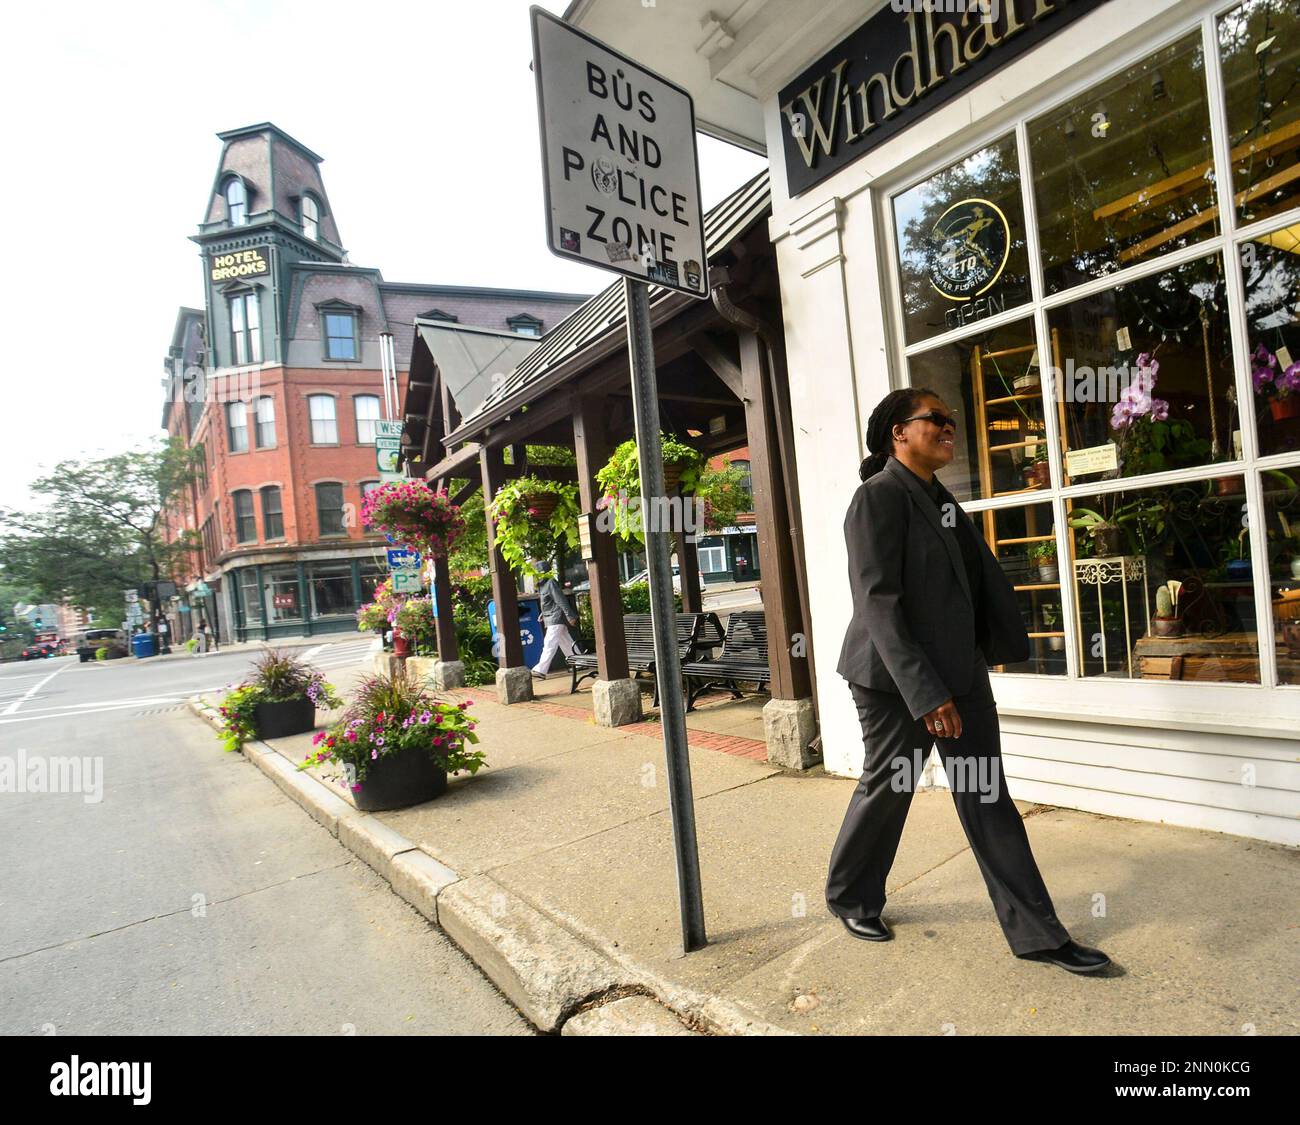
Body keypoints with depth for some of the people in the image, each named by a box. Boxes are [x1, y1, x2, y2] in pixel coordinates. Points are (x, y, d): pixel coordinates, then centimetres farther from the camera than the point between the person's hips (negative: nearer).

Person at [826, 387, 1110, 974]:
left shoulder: (940, 499, 13)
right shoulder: (878, 496, -14)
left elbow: (981, 578, 19)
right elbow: (877, 600, -21)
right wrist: (924, 693, -24)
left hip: (960, 674, 8)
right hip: (897, 680, -7)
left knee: (986, 795, 10)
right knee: (886, 789, 8)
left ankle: (1036, 932, 20)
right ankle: (850, 899, 31)